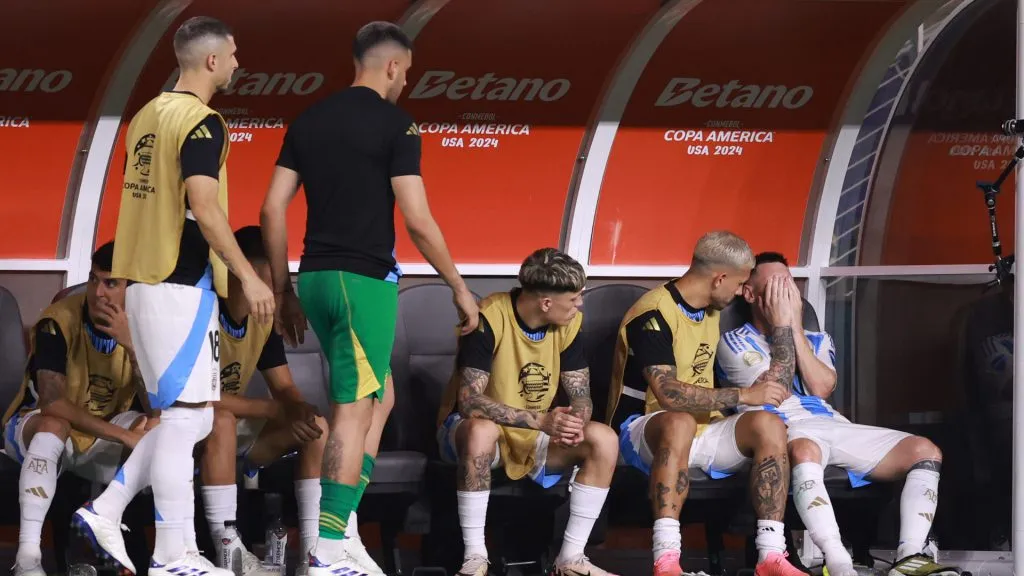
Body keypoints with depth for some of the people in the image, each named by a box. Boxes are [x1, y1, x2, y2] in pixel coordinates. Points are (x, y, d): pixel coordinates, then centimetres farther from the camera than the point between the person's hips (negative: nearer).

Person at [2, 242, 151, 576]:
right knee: (54, 425, -38)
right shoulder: (59, 322, -22)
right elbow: (52, 402, -32)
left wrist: (131, 344, -33)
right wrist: (122, 435, -35)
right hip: (34, 427, -4)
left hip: (100, 440, 4)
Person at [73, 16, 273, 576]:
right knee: (186, 417, -5)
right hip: (183, 287, -9)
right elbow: (204, 209, -22)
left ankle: (105, 510, 12)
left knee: (186, 417, 15)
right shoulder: (201, 122, -13)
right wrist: (248, 276, -17)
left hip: (144, 281, 9)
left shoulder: (149, 116, 14)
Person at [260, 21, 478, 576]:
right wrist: (459, 288, -2)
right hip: (365, 279, -7)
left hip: (315, 278, 7)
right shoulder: (394, 124, -7)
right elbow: (418, 221, -12)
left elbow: (272, 210, 9)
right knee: (354, 411, -4)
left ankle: (341, 530, 13)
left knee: (380, 398, 19)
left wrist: (284, 292, 16)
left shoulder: (308, 120, 11)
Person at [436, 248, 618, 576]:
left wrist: (575, 424, -28)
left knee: (604, 440, -18)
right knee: (481, 429, -40)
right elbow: (469, 400, -30)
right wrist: (541, 420, -38)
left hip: (534, 439, 5)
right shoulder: (489, 319, -24)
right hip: (466, 428, -5)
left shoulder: (569, 323, -7)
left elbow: (581, 395, -2)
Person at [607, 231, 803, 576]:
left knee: (768, 425, -20)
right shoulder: (654, 314, -17)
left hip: (702, 430, 7)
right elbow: (669, 394, -28)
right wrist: (744, 396, -22)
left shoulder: (713, 310, 11)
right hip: (643, 430, -7)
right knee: (680, 423, -42)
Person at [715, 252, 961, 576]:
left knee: (925, 451, -15)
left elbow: (821, 387, 6)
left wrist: (796, 325, 6)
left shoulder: (816, 340, 29)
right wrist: (781, 327, 3)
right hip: (784, 428, -6)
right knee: (805, 449, -44)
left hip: (832, 424, 6)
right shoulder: (736, 342, 14)